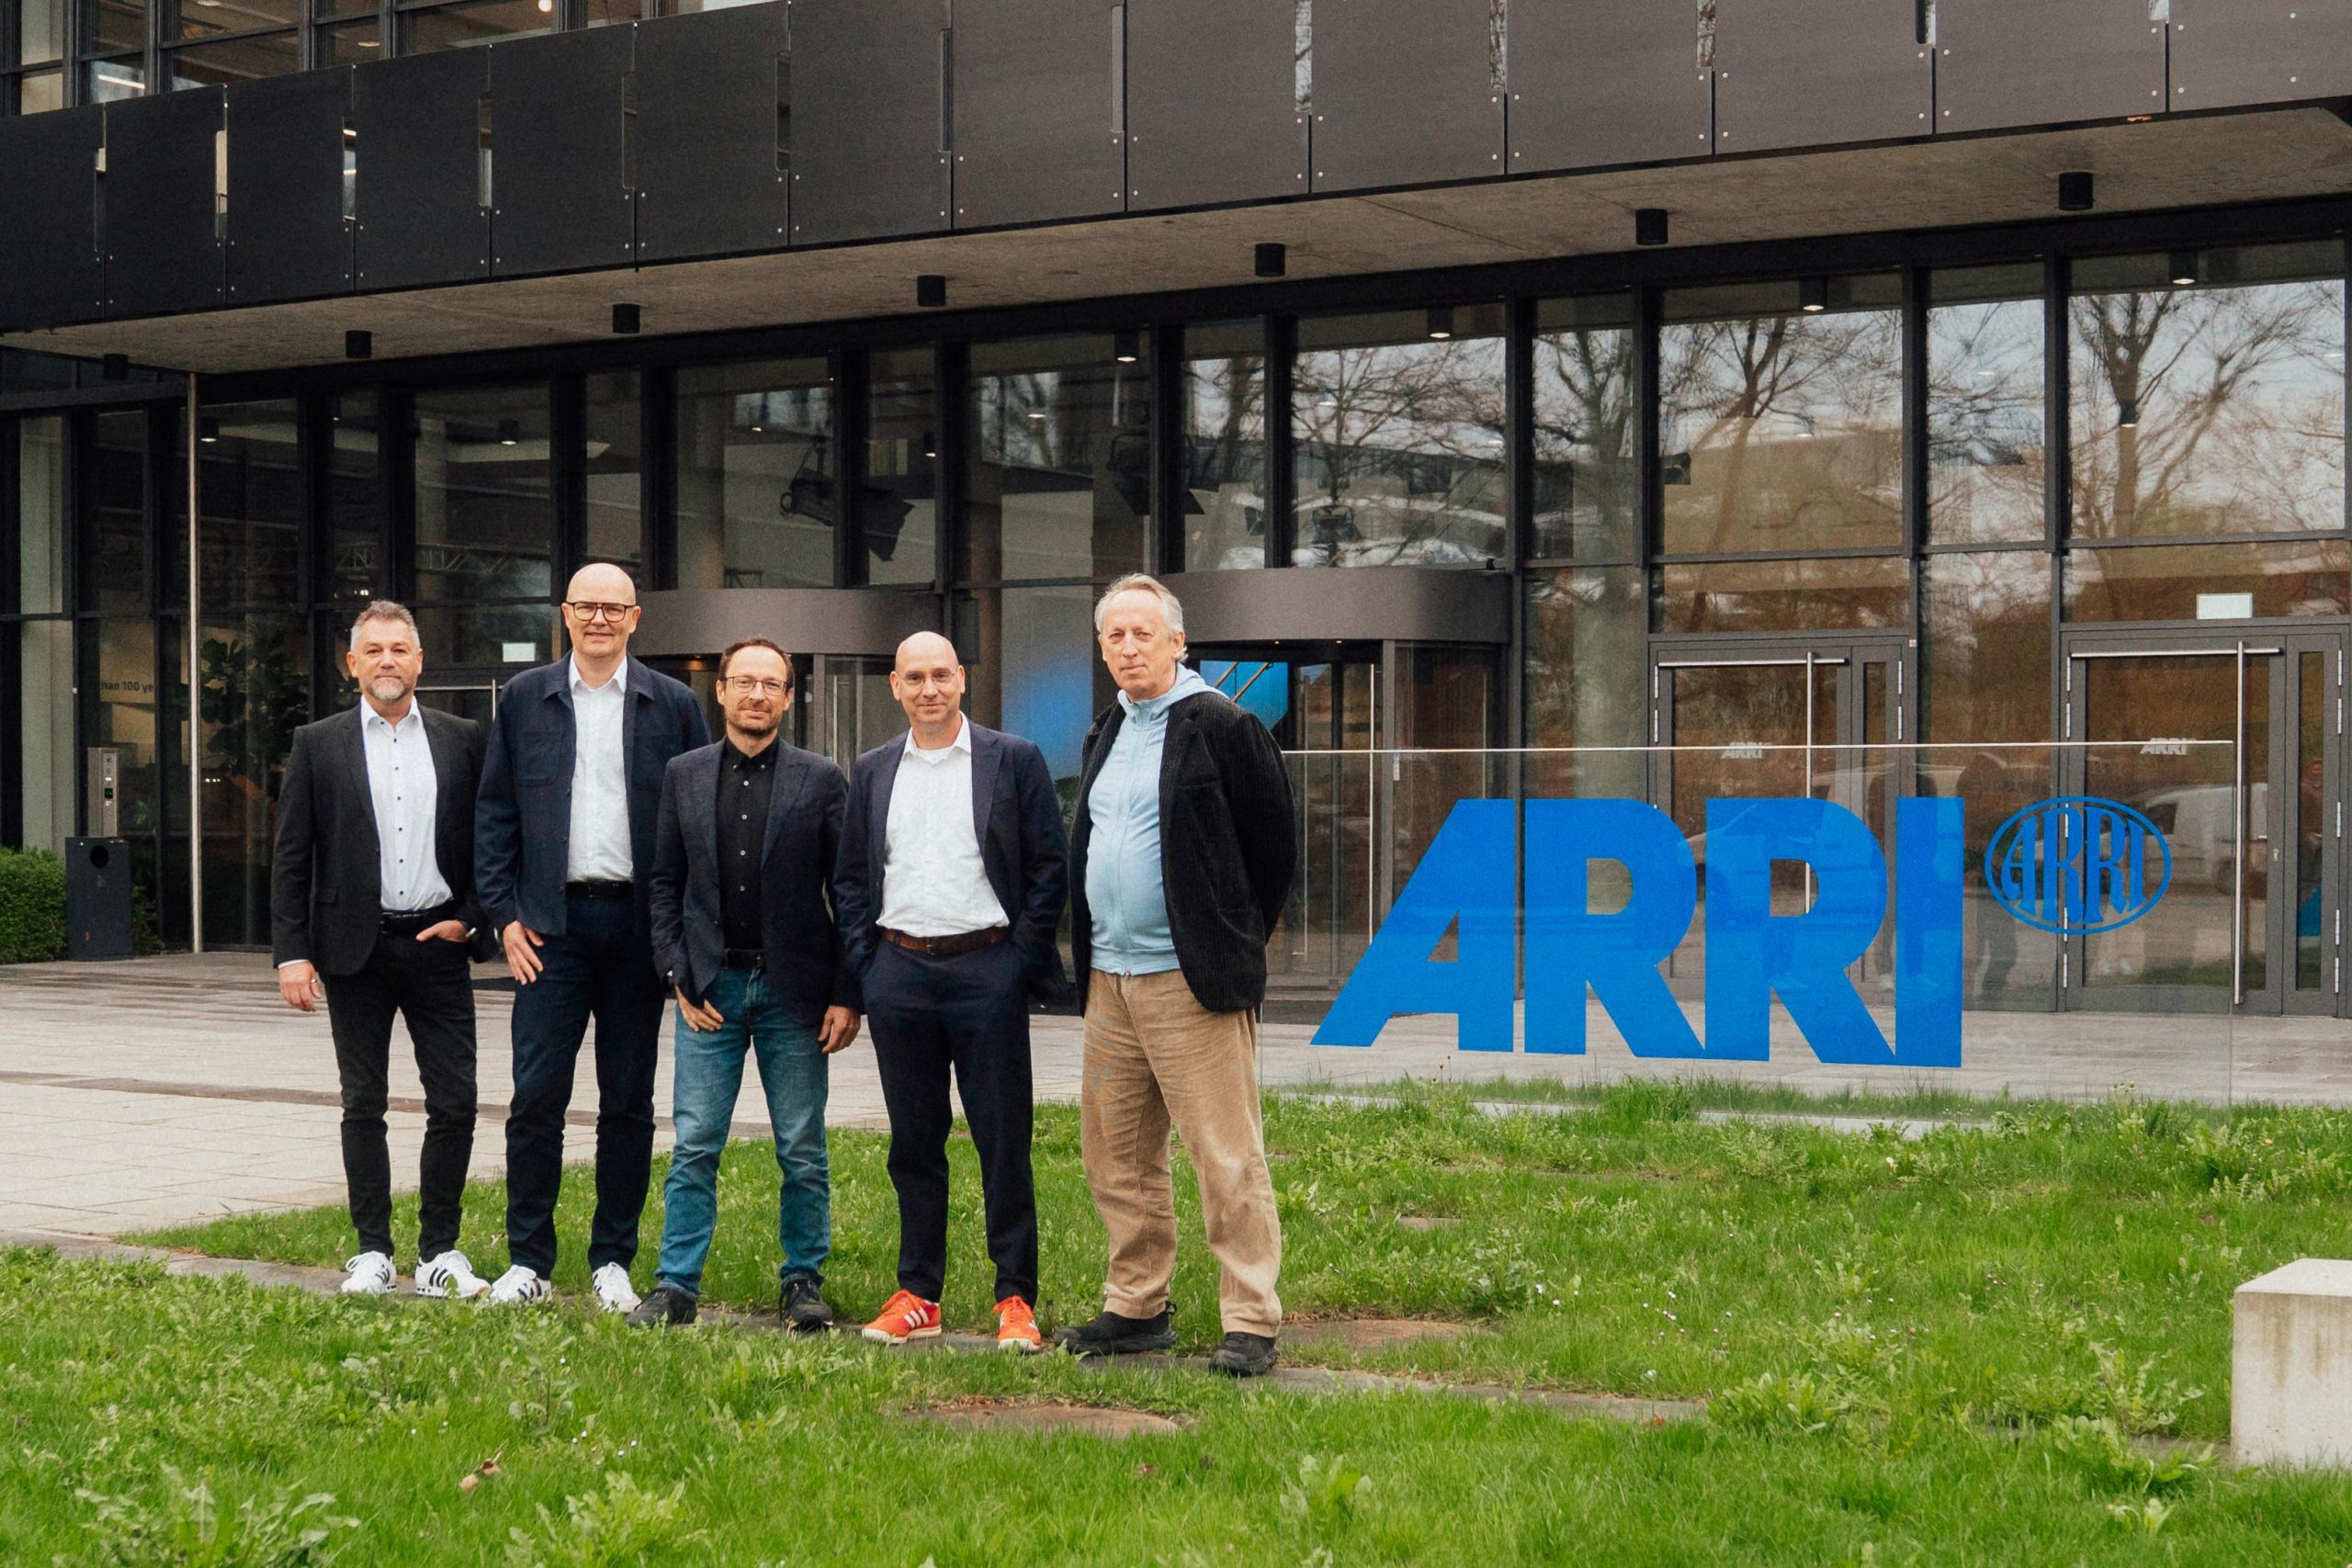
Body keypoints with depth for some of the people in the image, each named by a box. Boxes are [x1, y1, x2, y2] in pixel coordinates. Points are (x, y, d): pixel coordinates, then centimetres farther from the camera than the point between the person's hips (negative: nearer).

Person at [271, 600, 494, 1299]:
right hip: (355, 950, 0)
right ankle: (372, 1250, 14)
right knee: (363, 1105, 6)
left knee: (454, 1103, -2)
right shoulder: (318, 745, 4)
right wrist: (292, 952, -5)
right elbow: (291, 857, 2)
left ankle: (440, 1250, 9)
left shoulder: (463, 741, 7)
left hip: (437, 945, 1)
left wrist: (470, 918, -2)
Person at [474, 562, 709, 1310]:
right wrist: (504, 913, -1)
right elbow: (495, 813, 8)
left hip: (639, 925, 0)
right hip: (552, 924, 0)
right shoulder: (525, 699, 7)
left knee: (629, 1103, 6)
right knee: (536, 1095, -4)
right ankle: (528, 1261, 6)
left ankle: (614, 1262, 16)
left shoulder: (673, 706, 5)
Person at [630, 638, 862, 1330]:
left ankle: (803, 1282, 16)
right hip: (710, 987, 1)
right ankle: (676, 1285, 8)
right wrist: (680, 978, -1)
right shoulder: (684, 775, 7)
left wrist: (847, 996, -5)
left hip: (794, 988, -1)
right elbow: (665, 883, 9)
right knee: (694, 1146, 1)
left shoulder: (821, 780, 1)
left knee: (802, 1152, 5)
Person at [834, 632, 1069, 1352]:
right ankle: (918, 1296, 16)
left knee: (1003, 1142, -1)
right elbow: (852, 875, 16)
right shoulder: (872, 771, 12)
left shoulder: (1014, 760, 2)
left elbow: (1049, 866, 1)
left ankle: (1015, 1299, 5)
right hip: (899, 973, 3)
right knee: (913, 1142, 8)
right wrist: (866, 962, 5)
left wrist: (1022, 957, -6)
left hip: (987, 970, -3)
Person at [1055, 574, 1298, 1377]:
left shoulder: (1222, 725, -8)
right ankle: (1136, 1309, 23)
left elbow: (1276, 845, -4)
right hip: (1111, 979, 8)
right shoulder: (1107, 732, 16)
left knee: (1227, 1159, -6)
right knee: (1116, 1156, 12)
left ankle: (1250, 1323, -2)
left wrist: (1231, 943, 3)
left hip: (1191, 979, -8)